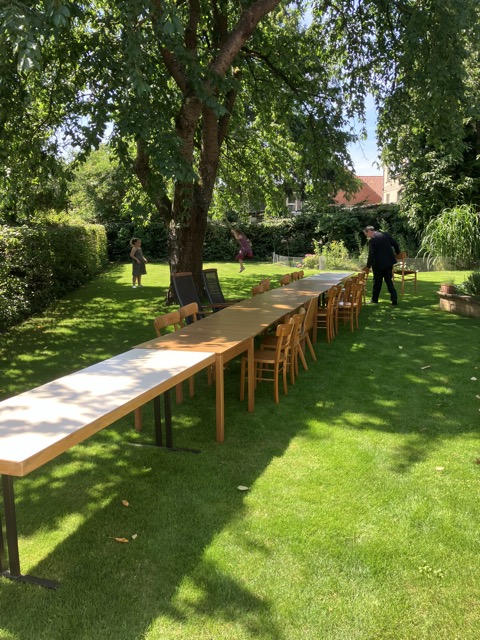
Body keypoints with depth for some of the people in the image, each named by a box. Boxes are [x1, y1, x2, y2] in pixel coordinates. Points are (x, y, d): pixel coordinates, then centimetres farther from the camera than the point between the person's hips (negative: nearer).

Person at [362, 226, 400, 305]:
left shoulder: (373, 239, -16)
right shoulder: (385, 234, 4)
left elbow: (371, 254, -18)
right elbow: (395, 244, 7)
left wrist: (368, 266, -13)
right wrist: (397, 253, 23)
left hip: (379, 263, -6)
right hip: (389, 262, 6)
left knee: (377, 282, 9)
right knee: (389, 280, 10)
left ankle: (374, 299, 21)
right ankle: (394, 299, -1)